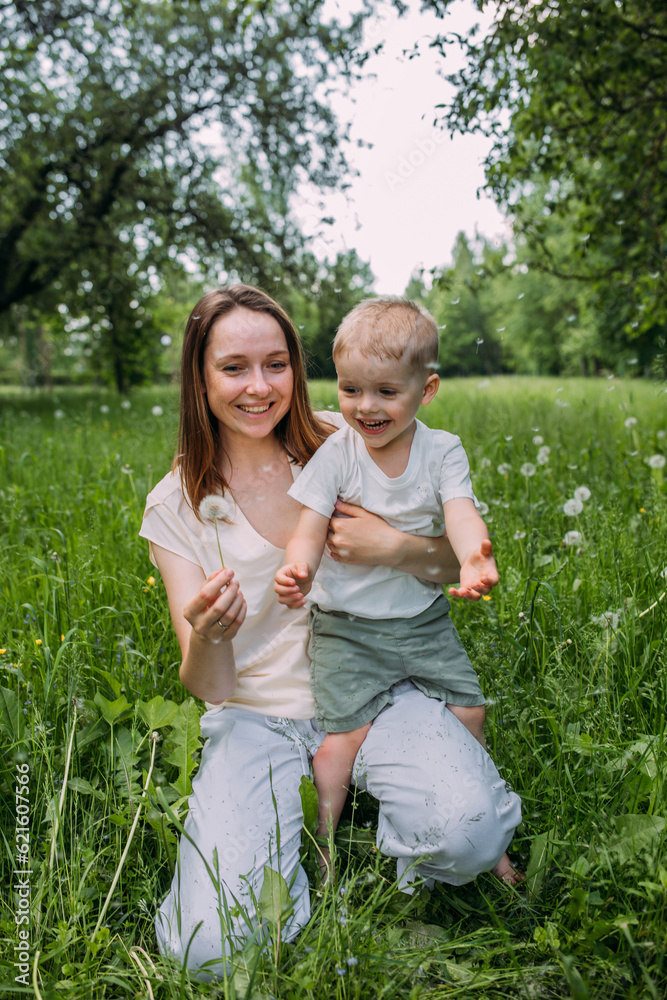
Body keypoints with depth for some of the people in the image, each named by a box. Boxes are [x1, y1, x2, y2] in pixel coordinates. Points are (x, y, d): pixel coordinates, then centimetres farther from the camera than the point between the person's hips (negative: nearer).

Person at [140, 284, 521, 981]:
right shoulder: (176, 505, -2)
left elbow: (461, 565, 1)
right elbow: (209, 686, -6)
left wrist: (393, 549, -21)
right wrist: (207, 636, -30)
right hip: (256, 712, 0)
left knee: (467, 826, -29)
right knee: (212, 945, -19)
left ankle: (396, 847, 6)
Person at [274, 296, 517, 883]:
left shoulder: (442, 450, -6)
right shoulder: (336, 453, -10)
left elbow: (460, 511, -20)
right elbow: (311, 526, -13)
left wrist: (475, 559, -43)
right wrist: (297, 569, -37)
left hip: (423, 617, 3)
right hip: (345, 625, -2)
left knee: (469, 710, 5)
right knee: (344, 735, -9)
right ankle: (322, 845, 15)